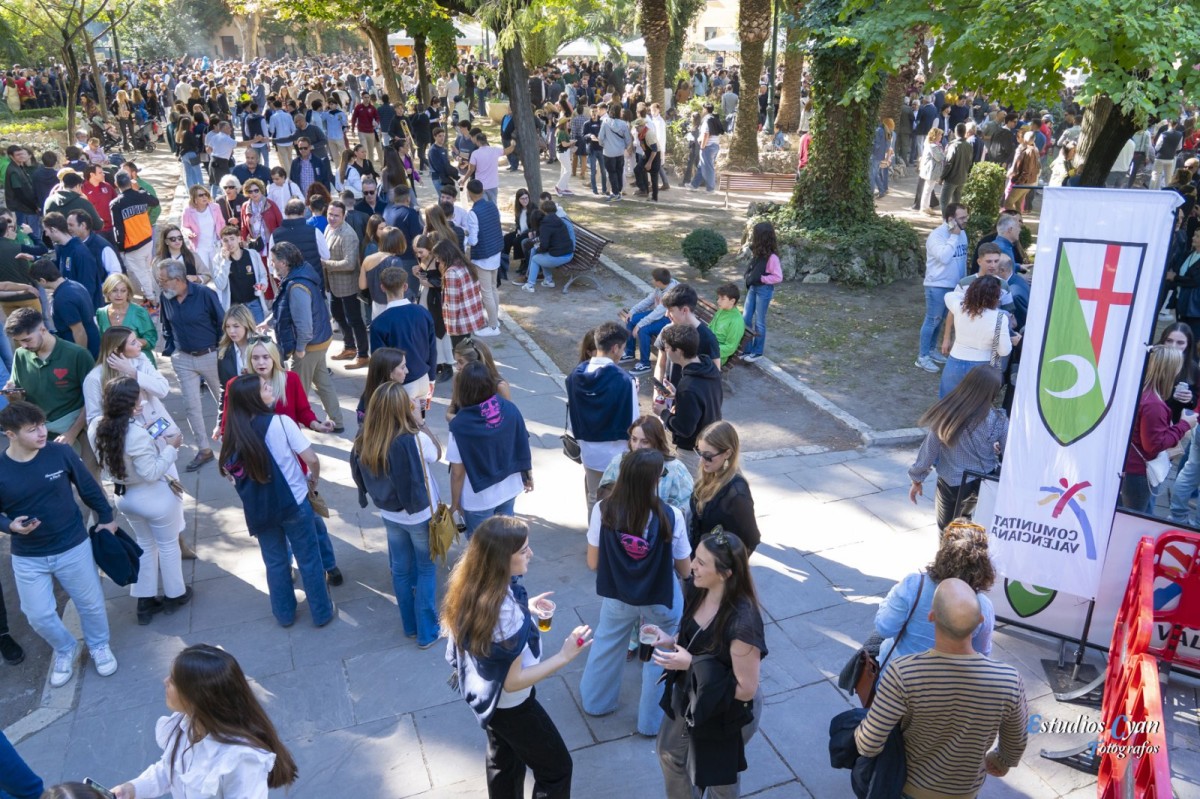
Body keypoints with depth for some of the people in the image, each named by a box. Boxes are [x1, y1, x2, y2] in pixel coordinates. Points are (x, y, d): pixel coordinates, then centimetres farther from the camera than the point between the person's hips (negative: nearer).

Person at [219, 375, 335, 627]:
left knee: (275, 562, 22)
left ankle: (285, 614, 37)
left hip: (259, 509, 4)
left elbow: (231, 471, -3)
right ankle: (322, 613, 28)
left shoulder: (232, 433, -7)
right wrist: (314, 480, 2)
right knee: (309, 560, 14)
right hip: (294, 503, -3)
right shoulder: (281, 422, -19)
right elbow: (312, 460, -18)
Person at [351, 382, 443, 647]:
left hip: (389, 514, 4)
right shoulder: (414, 439, -29)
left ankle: (410, 626, 38)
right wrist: (420, 423, -6)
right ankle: (427, 632, 23)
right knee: (426, 569, 15)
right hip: (420, 515, -4)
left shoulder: (364, 440, -16)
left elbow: (359, 476, -3)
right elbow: (436, 454, -8)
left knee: (400, 570, 21)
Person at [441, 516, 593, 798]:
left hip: (485, 693, 8)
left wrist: (523, 608, 4)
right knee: (556, 768, 16)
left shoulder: (472, 584, -14)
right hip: (510, 704, -8)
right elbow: (513, 681, -29)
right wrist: (564, 656, -29)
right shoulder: (506, 611, -39)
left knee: (503, 762, 31)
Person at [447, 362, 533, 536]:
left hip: (478, 499, -4)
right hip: (509, 489, 4)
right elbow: (523, 447, -4)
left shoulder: (460, 425, -26)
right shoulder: (510, 409, -16)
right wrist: (528, 475, 13)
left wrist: (454, 503, -3)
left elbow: (458, 472, -18)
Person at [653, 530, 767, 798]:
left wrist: (691, 664, -31)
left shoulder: (742, 622, -37)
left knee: (716, 777, 21)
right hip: (689, 696, 7)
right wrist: (670, 640, -16)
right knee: (670, 753, 30)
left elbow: (746, 689, -29)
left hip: (725, 713, -7)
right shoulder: (696, 591, -15)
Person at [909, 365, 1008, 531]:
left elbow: (929, 449, -11)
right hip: (987, 482, 2)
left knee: (947, 529, 19)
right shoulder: (998, 421, -18)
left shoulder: (946, 414, -20)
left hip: (952, 484, -2)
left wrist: (917, 479, 2)